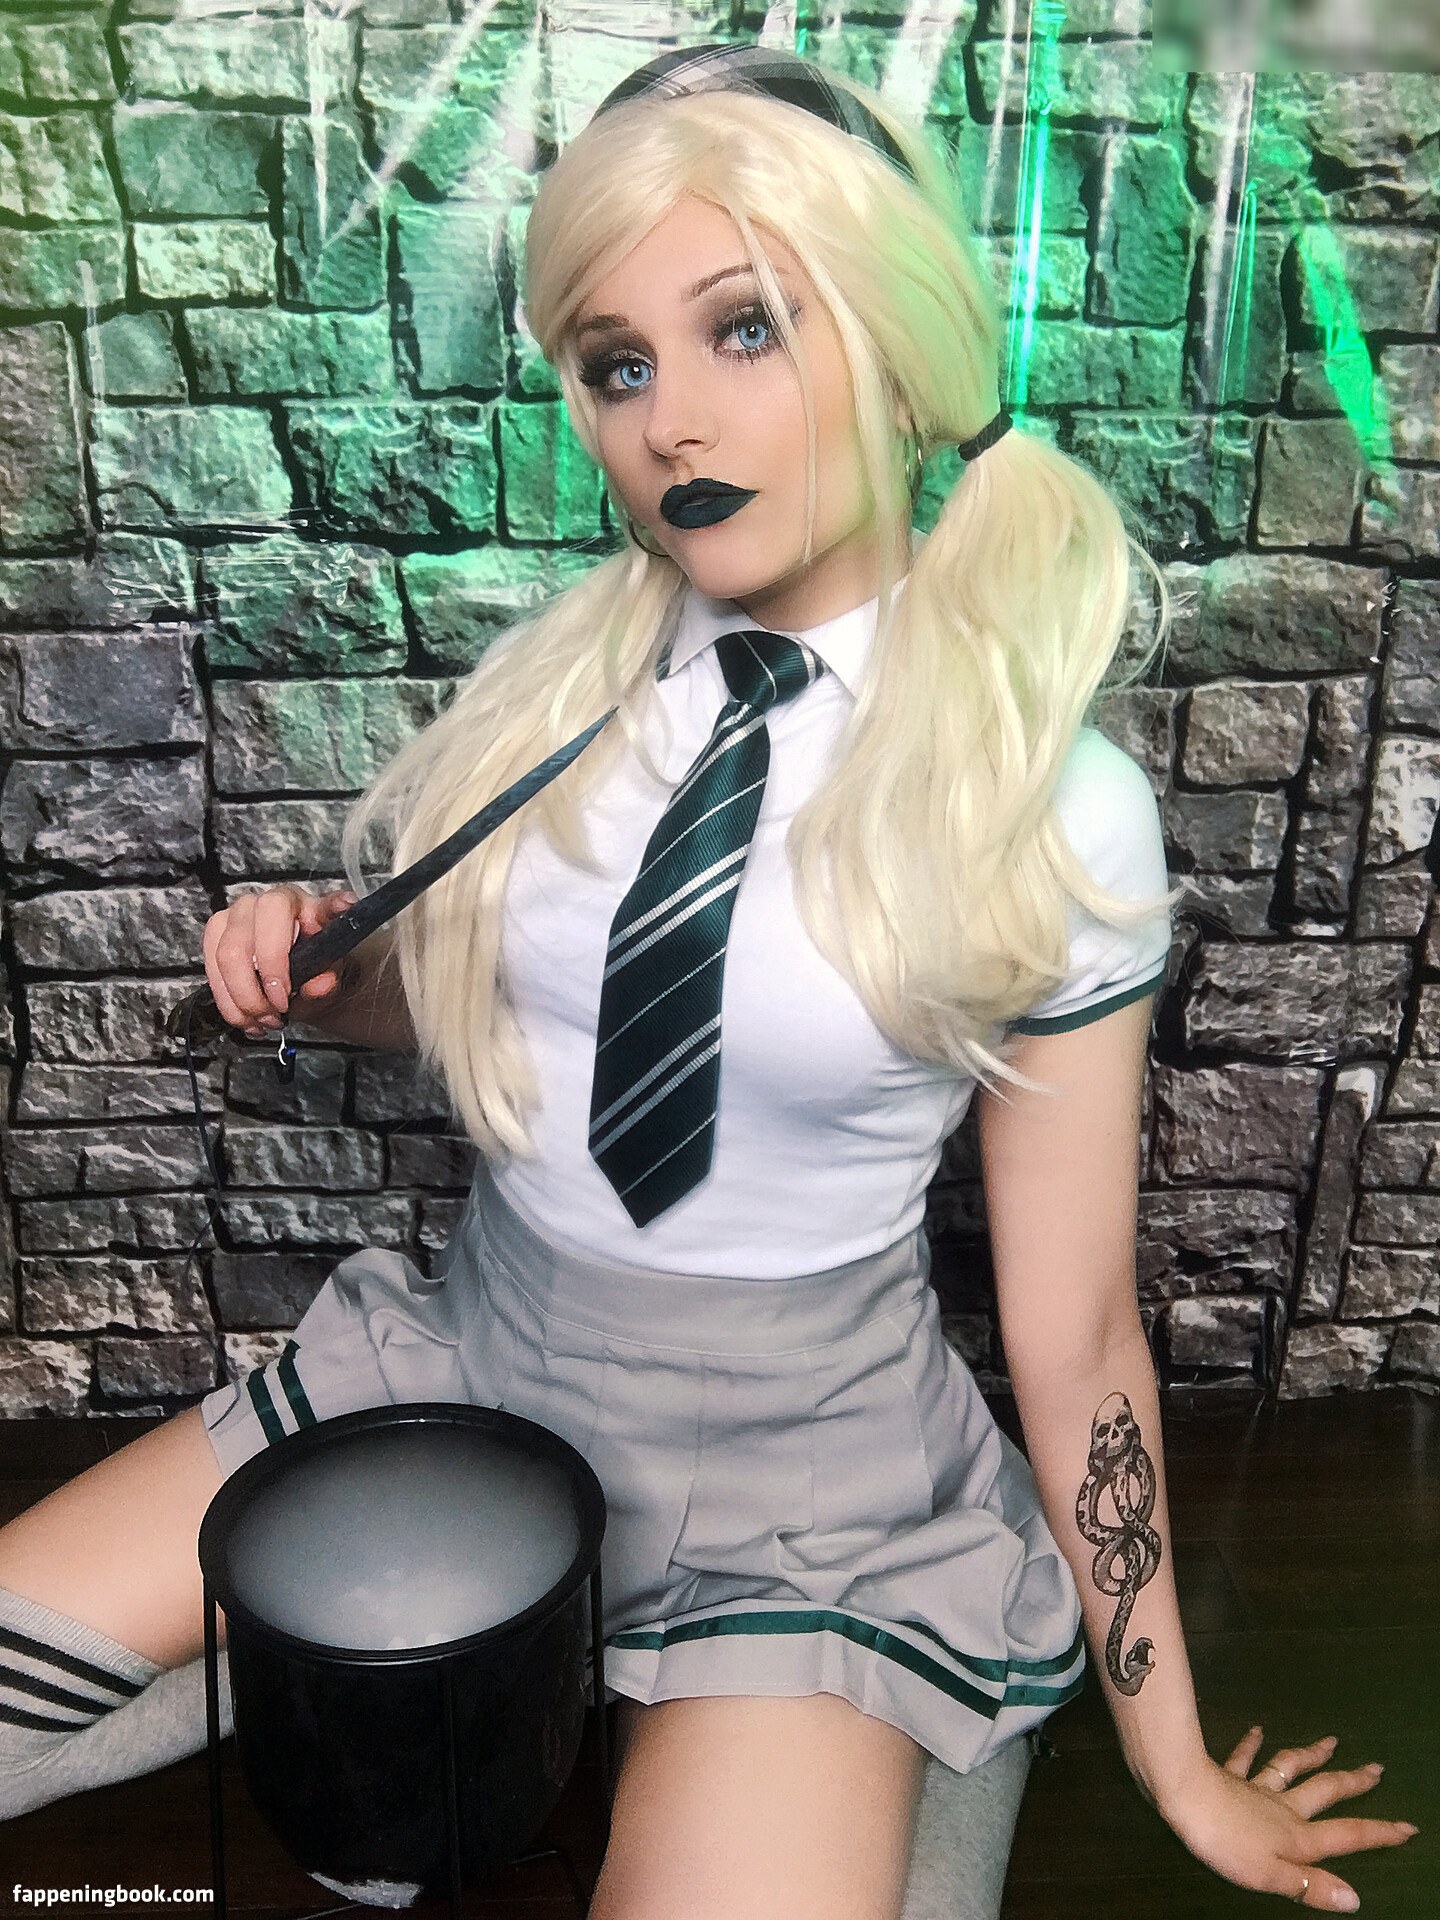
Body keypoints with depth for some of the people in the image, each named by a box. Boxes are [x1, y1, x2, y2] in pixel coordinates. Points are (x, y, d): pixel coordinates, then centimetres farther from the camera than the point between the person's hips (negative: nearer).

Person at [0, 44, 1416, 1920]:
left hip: (796, 1467, -2)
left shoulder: (1054, 807, -15)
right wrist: (303, 965, -10)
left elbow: (1077, 1328, -8)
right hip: (467, 1363, 3)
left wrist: (1180, 1764, 1)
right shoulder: (554, 681, -5)